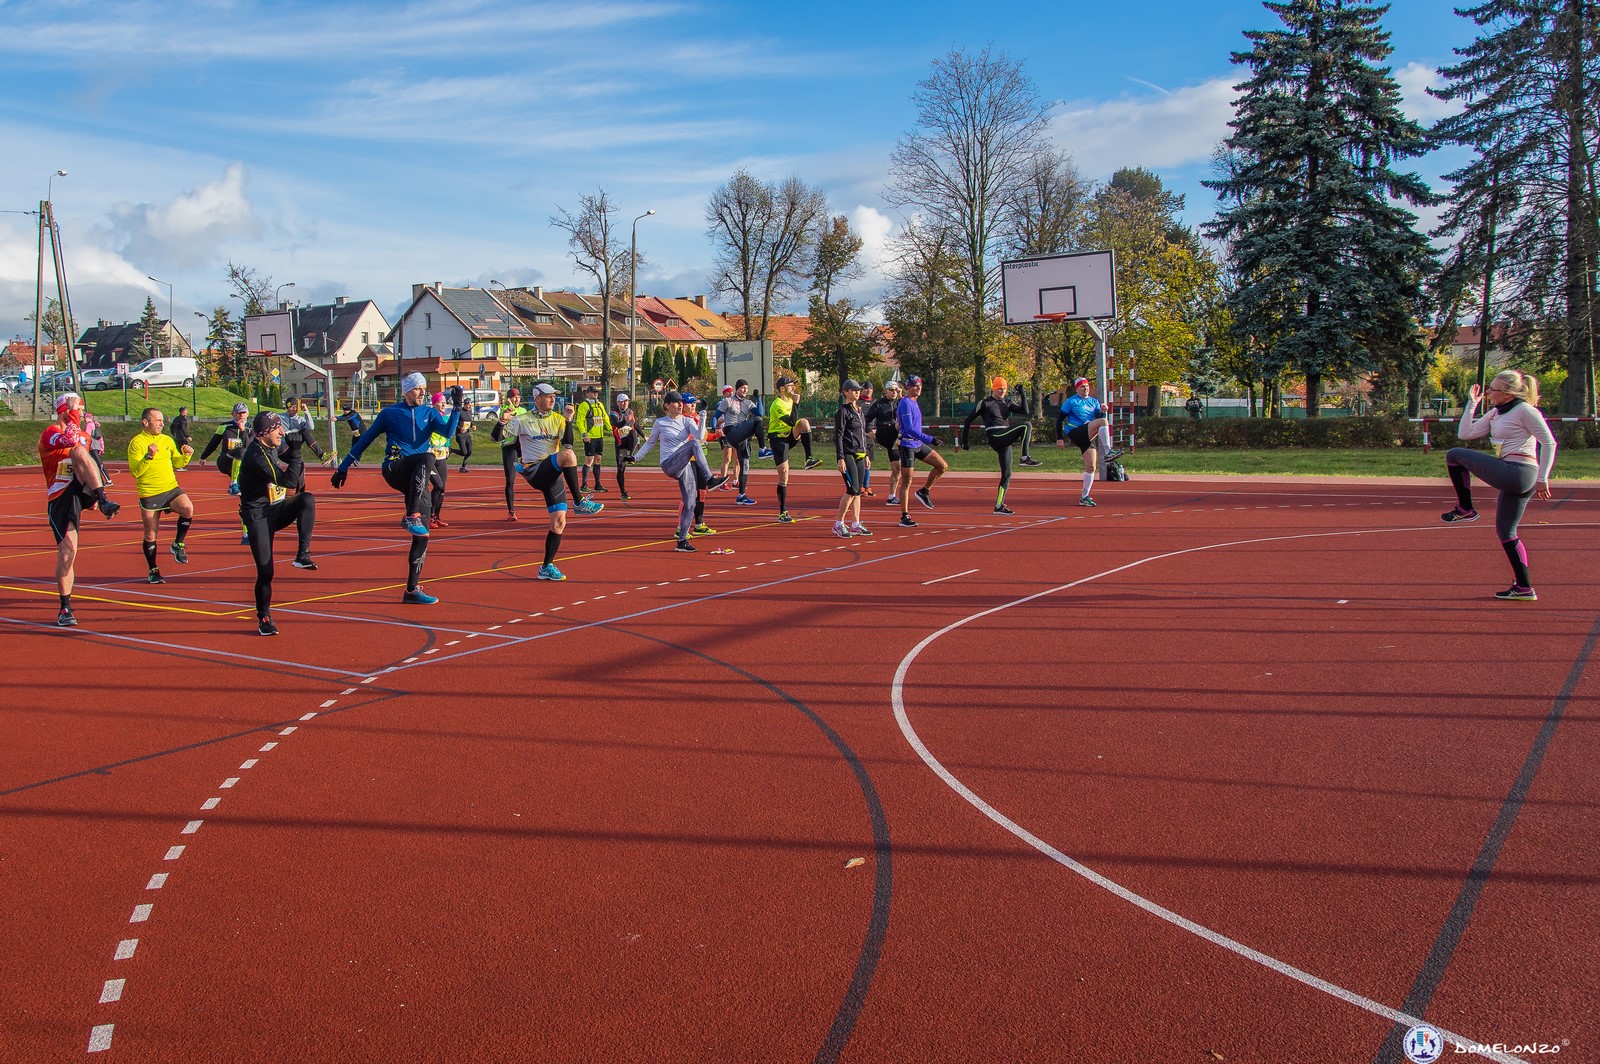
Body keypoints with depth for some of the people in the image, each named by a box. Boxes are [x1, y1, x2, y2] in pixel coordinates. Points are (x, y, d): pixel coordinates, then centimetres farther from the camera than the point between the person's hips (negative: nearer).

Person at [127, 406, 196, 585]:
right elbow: (135, 471, -15)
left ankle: (178, 545, -3)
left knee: (188, 509, -26)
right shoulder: (137, 443, -6)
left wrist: (186, 455, -1)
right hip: (149, 494, -3)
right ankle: (153, 571, 23)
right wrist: (148, 456, -28)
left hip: (171, 489, 3)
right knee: (150, 535, 5)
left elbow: (177, 463, 19)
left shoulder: (167, 440, 11)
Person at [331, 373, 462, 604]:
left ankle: (412, 590, 3)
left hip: (417, 479, 4)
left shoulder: (430, 413, 14)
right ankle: (411, 516, -40)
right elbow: (365, 439, 11)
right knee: (427, 457, -37)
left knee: (422, 535, -3)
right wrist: (344, 467, 13)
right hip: (395, 469, -4)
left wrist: (457, 407, -15)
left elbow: (447, 432, -4)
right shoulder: (390, 413, 7)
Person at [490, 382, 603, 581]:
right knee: (568, 455, -32)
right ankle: (580, 503, -24)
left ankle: (547, 567, 15)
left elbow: (567, 442, -6)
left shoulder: (558, 419, 8)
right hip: (533, 472, -5)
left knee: (559, 522, 1)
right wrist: (502, 421, -19)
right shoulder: (523, 420, -1)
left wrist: (567, 421, -15)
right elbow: (497, 436, -1)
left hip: (553, 473, 5)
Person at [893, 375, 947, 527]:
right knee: (906, 481, -3)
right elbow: (909, 428, -25)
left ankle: (924, 491, 14)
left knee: (943, 466, 1)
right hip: (907, 445, -9)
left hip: (918, 444, 9)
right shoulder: (905, 403, -16)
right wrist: (929, 439, -29)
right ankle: (904, 517, 3)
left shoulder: (913, 402, 13)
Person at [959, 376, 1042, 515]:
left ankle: (999, 505, 8)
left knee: (1007, 474, 3)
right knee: (1026, 426, -20)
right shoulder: (985, 403, 2)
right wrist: (964, 440, 4)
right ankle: (1025, 457, -24)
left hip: (1005, 440, 6)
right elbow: (969, 419, 6)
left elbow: (1025, 411, 7)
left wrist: (1022, 395, -1)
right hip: (995, 437, -6)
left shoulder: (1007, 403, 18)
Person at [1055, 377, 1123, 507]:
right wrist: (1060, 438, -5)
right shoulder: (1071, 401, 3)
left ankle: (1085, 497, 8)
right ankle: (1108, 452, -30)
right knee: (1103, 422, -26)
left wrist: (1103, 412, -11)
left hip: (1089, 436, 6)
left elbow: (1099, 417, 11)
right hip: (1075, 433, -6)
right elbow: (1059, 419, 1)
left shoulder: (1094, 401, 19)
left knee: (1091, 467, 0)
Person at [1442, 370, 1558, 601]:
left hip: (1518, 473, -10)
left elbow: (1549, 443, -10)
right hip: (1515, 478, 10)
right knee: (1505, 532, 13)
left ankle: (1465, 509, 4)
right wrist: (1471, 403, 13)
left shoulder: (1524, 410, -8)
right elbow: (1465, 434, 14)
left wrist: (1542, 478, -13)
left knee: (1454, 455, -4)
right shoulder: (1495, 414, 17)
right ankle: (1524, 588, 15)